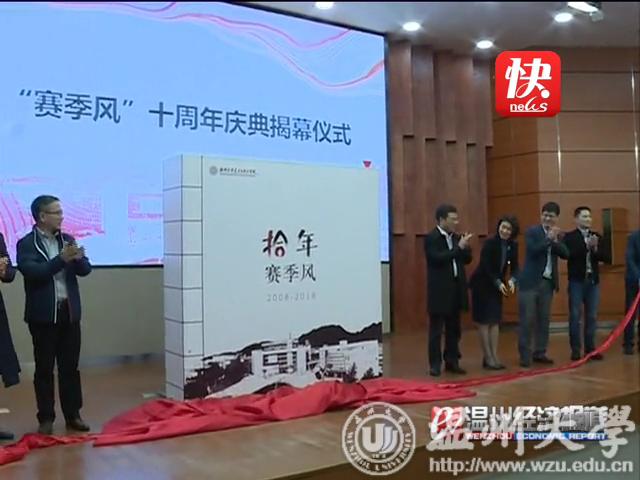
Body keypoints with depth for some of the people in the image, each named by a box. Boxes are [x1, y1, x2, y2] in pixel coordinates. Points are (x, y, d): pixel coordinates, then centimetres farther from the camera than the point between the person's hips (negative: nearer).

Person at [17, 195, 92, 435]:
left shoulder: (68, 239, 8)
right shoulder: (26, 243, -5)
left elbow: (85, 270, 3)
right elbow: (33, 272, -20)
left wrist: (77, 258, -18)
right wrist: (62, 259, -27)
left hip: (70, 312, 4)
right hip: (43, 315, -4)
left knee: (70, 366, 10)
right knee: (44, 368, 6)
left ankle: (73, 414, 19)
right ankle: (46, 418, 16)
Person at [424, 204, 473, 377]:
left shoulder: (456, 237, 11)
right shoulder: (431, 238, -10)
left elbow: (467, 259, 12)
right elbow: (438, 258, -22)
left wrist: (465, 247, -7)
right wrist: (459, 247, -21)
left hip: (456, 288, 7)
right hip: (439, 290, -7)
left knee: (454, 329, 12)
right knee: (436, 330, 1)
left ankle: (452, 361, 21)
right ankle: (435, 364, 7)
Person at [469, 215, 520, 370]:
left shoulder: (513, 245, -2)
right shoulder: (489, 243, -20)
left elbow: (514, 266, -1)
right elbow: (485, 267, -20)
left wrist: (512, 280, -20)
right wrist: (499, 283, -25)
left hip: (496, 285, 6)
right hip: (482, 284, -6)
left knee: (495, 321, 7)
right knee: (484, 321, -2)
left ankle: (494, 357, 12)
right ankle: (488, 358, 2)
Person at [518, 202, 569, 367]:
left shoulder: (557, 235, 11)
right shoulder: (532, 231, -3)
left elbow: (565, 254, -2)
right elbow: (533, 250, -19)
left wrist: (555, 240, -16)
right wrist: (548, 238, -21)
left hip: (548, 282, 5)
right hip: (530, 281, -5)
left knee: (544, 319, 10)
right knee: (526, 320, -3)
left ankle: (540, 353, 19)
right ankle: (525, 355, 3)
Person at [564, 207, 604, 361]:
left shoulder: (596, 236, 11)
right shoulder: (570, 237, -2)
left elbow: (602, 257, 3)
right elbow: (570, 255, -16)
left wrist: (595, 248, -15)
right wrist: (586, 245, -21)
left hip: (593, 280, 4)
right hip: (577, 280, -4)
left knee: (592, 316, 7)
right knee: (575, 316, -1)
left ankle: (590, 349, 15)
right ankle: (576, 350, 5)